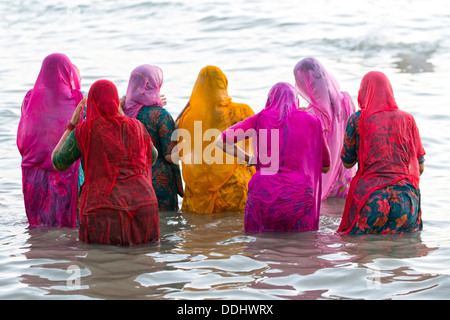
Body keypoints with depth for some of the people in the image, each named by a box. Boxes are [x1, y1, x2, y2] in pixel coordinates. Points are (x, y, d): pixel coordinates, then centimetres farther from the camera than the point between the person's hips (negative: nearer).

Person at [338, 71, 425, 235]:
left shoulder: (357, 120, 1)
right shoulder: (407, 119, 8)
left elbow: (347, 162, 12)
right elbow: (420, 167, 12)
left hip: (369, 197, -2)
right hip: (406, 197, 2)